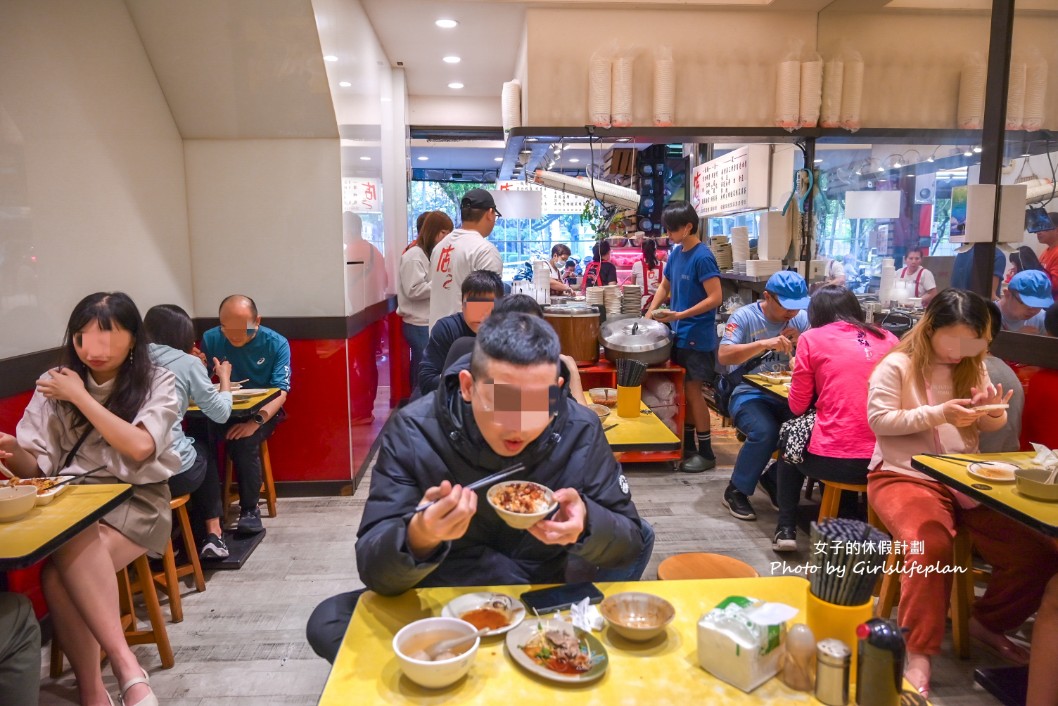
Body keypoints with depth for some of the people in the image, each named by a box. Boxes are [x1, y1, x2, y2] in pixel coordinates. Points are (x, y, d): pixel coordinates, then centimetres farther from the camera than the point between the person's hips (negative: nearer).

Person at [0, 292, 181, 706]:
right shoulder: (54, 383, 9)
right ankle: (126, 666, -28)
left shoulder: (157, 383, 2)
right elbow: (36, 467, 6)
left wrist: (80, 397, -8)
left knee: (60, 572, -31)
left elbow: (140, 446, -15)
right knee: (67, 562, -33)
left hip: (136, 502, -2)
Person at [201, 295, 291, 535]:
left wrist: (256, 421, -34)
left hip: (262, 411, -2)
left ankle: (250, 509, -12)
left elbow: (281, 392, -17)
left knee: (244, 441, -33)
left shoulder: (276, 343, -10)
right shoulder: (211, 338, -4)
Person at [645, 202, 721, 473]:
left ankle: (706, 452, 8)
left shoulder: (702, 257, -17)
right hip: (680, 333, 8)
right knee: (683, 390, 13)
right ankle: (687, 444, 25)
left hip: (697, 336, -8)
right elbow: (664, 286, 20)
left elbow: (716, 298, -20)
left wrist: (680, 315, -23)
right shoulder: (676, 253, 8)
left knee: (693, 390, -2)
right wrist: (650, 314, 7)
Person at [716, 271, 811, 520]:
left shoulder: (802, 319, 8)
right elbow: (723, 356, -19)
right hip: (749, 393, -4)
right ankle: (736, 491, -6)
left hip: (787, 395, 4)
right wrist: (764, 344, -29)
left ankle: (775, 480, 6)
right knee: (765, 432, -33)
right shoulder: (744, 317, -5)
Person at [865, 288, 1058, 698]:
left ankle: (987, 622, 17)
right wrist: (937, 414, -20)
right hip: (904, 476, -6)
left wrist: (991, 411, -8)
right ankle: (919, 653, -22)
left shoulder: (973, 367, 14)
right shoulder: (896, 365, -6)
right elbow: (879, 420, -12)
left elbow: (990, 427, 16)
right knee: (931, 545, -35)